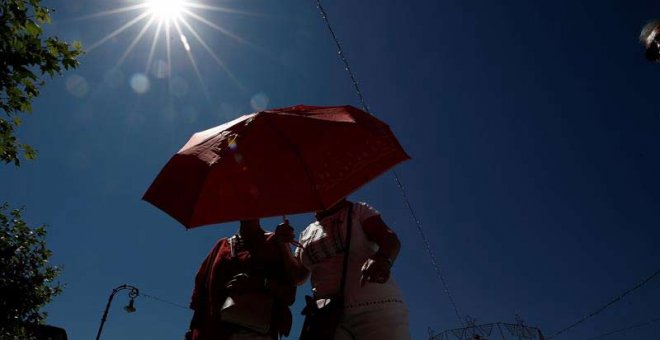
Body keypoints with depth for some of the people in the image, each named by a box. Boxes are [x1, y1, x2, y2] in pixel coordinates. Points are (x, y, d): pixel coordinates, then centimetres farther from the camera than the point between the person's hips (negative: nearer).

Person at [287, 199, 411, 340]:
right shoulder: (307, 234, 20)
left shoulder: (358, 211, 6)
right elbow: (297, 276, 21)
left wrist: (383, 259, -33)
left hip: (375, 307, -3)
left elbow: (390, 239, -10)